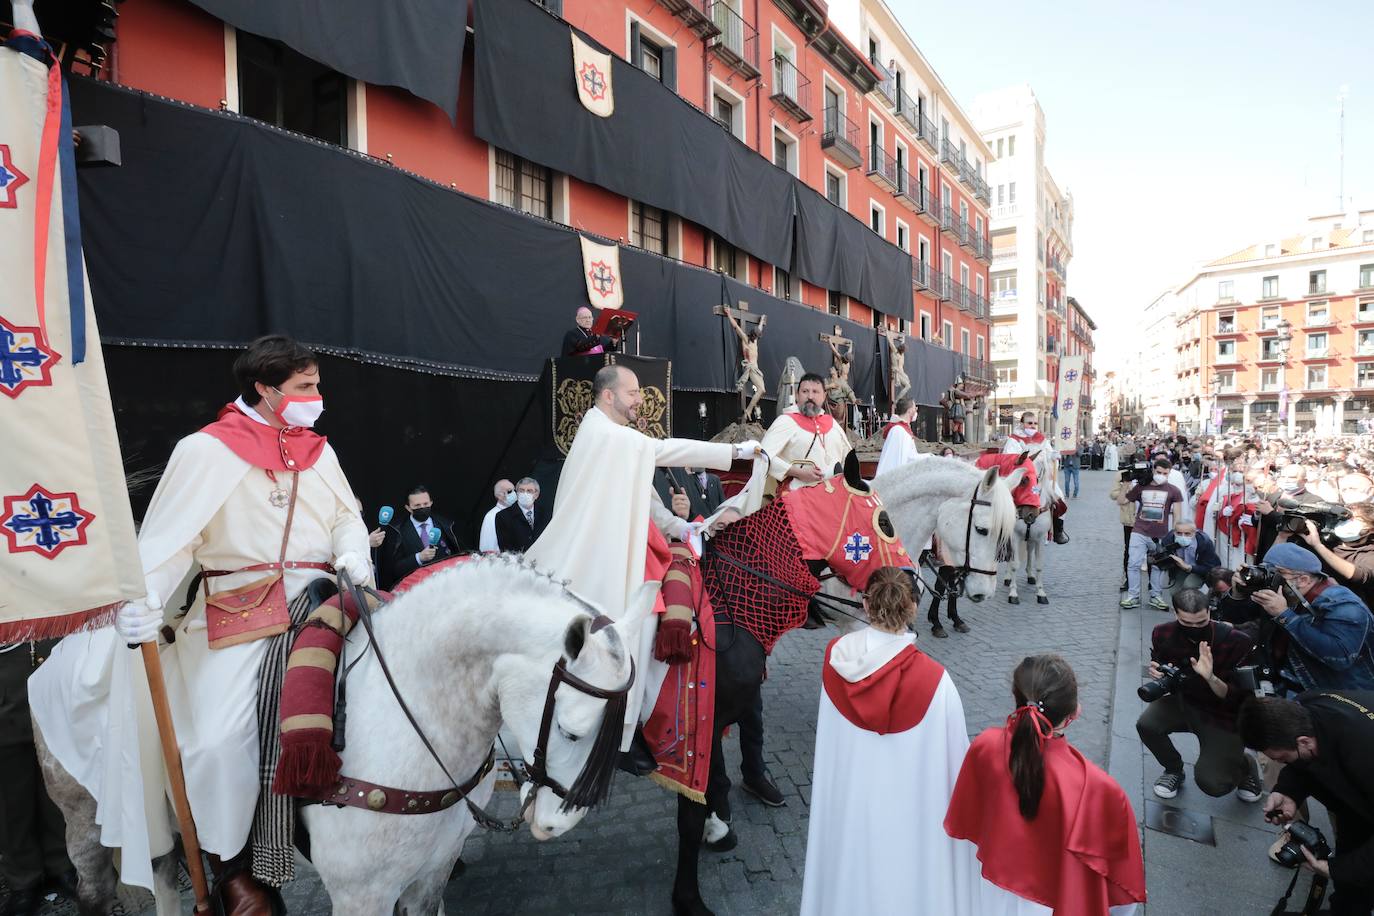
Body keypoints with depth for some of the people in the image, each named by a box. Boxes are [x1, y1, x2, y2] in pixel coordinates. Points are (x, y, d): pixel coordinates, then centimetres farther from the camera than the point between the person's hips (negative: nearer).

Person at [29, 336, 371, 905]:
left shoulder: (319, 451, 14)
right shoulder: (208, 450, -2)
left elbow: (346, 516, 15)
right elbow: (167, 537, -8)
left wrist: (353, 556, -5)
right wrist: (142, 603, -20)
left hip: (317, 599, 4)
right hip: (239, 610, -4)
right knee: (221, 736, -10)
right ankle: (230, 867, 13)